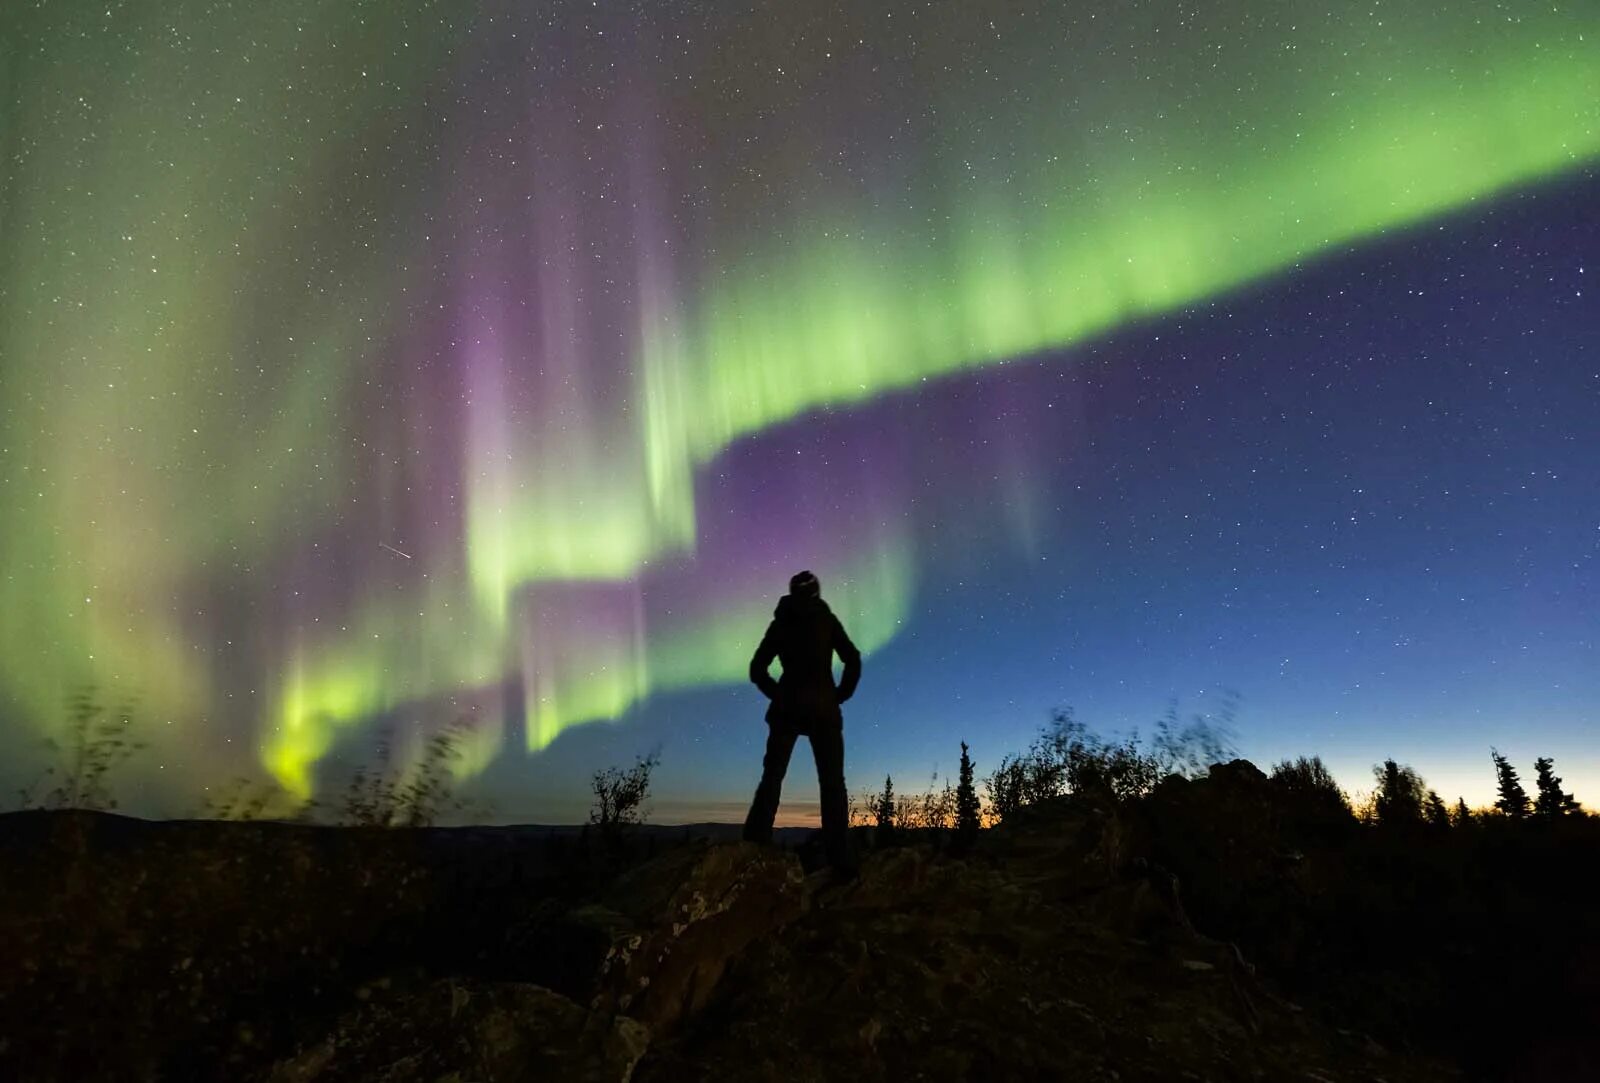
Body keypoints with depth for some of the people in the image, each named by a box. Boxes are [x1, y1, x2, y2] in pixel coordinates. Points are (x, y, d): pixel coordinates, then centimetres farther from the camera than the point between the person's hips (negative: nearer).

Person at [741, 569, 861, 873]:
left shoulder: (780, 623, 10)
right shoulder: (826, 619, 5)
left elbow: (757, 669, 8)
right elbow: (853, 661, -3)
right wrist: (840, 696, 6)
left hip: (787, 708, 2)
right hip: (823, 709, -1)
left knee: (771, 778, 7)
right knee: (832, 783, 3)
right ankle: (839, 857, -4)